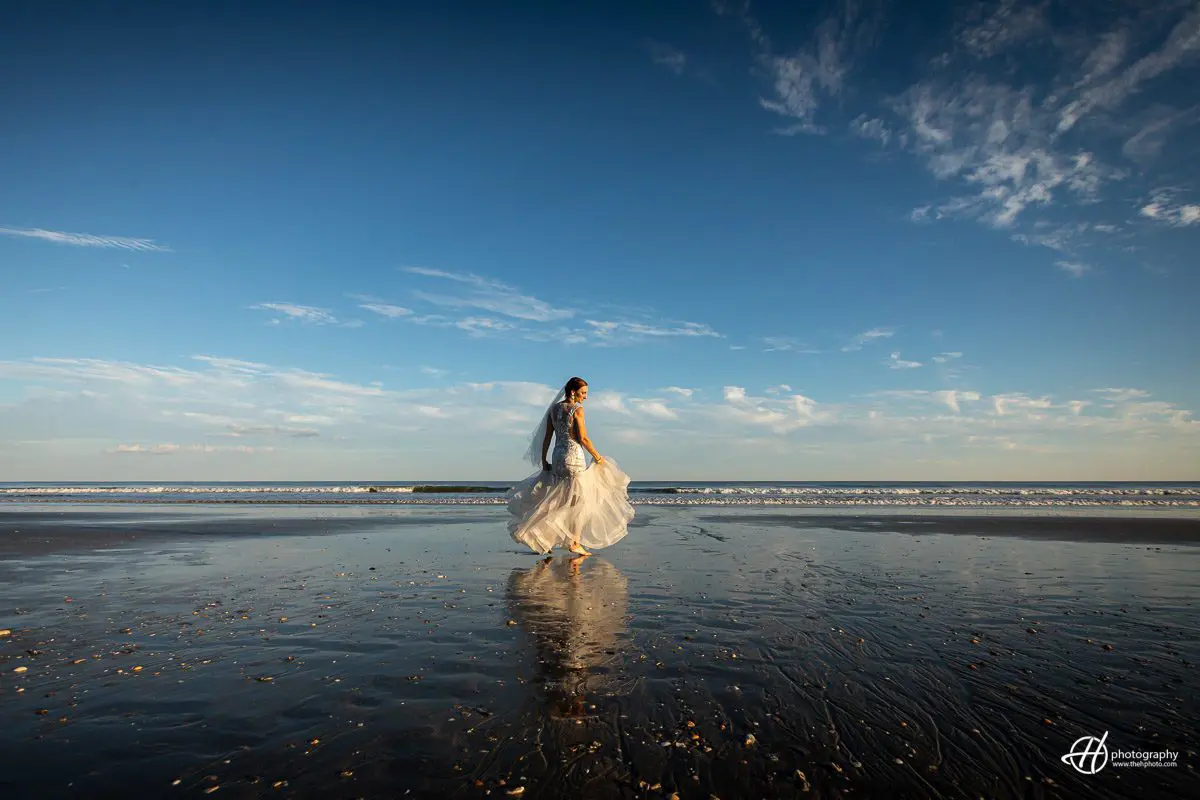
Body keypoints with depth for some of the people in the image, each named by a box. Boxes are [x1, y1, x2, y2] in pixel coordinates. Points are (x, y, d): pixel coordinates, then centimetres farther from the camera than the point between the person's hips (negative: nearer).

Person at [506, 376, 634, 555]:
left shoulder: (554, 408, 9)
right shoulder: (577, 410, -10)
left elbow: (547, 437, 10)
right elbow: (583, 438, -13)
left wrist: (543, 460, 14)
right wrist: (597, 457, -3)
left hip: (557, 456, 7)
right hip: (574, 456, -7)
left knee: (558, 501, 15)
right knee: (579, 502, 2)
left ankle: (545, 540, 15)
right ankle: (575, 543, 3)